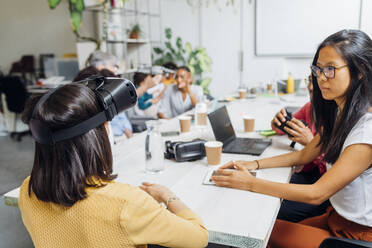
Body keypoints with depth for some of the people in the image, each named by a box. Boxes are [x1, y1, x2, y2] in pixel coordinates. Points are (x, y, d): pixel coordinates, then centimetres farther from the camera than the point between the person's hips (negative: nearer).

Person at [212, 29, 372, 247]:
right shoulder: (338, 114, 1)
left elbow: (316, 194, -27)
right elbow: (305, 155, 10)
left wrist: (250, 183, -25)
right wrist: (255, 164, -1)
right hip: (337, 216, 7)